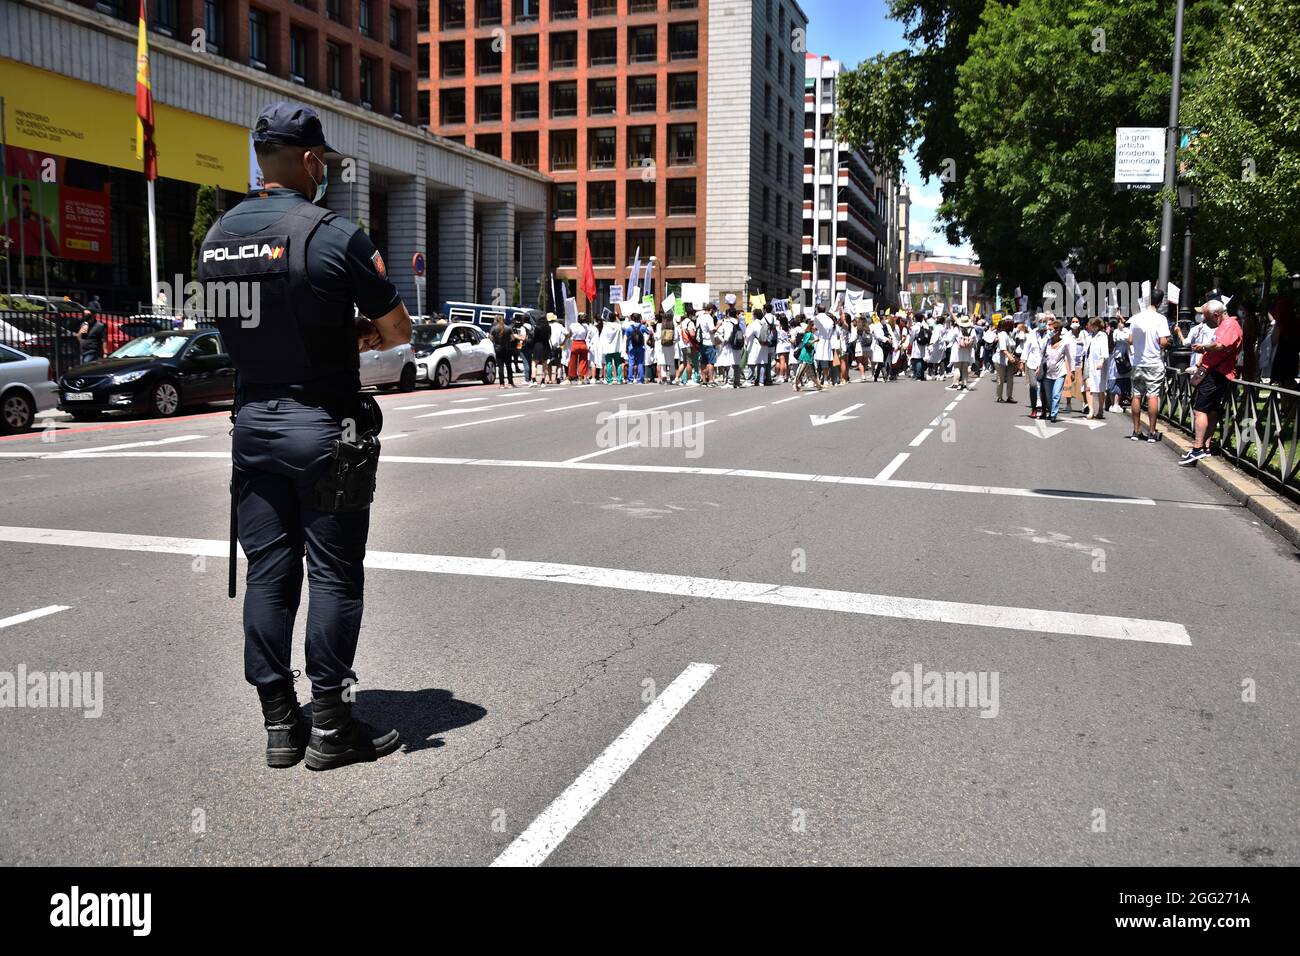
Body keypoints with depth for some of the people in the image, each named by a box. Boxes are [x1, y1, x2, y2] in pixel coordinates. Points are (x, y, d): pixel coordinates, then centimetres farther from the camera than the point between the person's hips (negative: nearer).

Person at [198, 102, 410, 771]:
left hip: (252, 422, 6)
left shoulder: (217, 237, 7)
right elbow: (398, 332, -8)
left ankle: (278, 722, 17)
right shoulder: (335, 235, -13)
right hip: (324, 426, -6)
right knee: (333, 576, 2)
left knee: (267, 572, 10)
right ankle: (330, 727, 9)